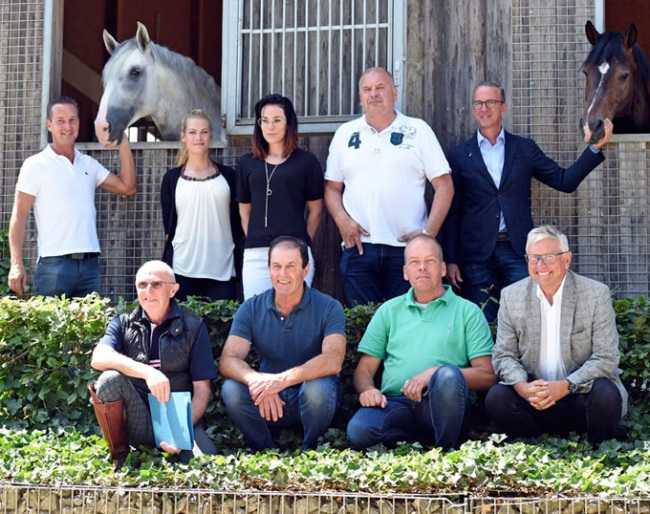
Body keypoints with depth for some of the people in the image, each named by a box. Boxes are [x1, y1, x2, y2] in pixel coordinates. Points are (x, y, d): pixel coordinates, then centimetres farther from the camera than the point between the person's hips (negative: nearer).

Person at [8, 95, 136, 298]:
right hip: (54, 265, -4)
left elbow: (127, 187, 14)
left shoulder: (88, 164, 15)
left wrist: (124, 146, 6)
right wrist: (17, 264, -12)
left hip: (90, 264, 5)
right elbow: (19, 215, -3)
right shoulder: (35, 165, 0)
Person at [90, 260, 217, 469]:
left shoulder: (193, 327, 4)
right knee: (110, 378, -27)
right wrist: (147, 372, -30)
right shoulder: (123, 323, 7)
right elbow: (99, 358, -15)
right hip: (137, 421, 2)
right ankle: (119, 457, -9)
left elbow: (202, 389, 0)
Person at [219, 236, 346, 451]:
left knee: (319, 386, -35)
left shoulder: (328, 308, -9)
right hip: (268, 402, 2)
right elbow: (228, 361, -13)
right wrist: (257, 381, -36)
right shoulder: (251, 309, -1)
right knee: (231, 389, -26)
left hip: (313, 401, -2)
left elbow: (333, 361, -26)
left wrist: (282, 380, -40)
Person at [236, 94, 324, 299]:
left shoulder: (306, 161, 4)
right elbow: (244, 211, 17)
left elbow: (315, 210, 8)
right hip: (256, 255, 3)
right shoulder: (248, 163, 12)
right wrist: (255, 241, 9)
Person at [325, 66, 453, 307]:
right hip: (359, 247, 2)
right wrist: (343, 221, -4)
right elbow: (332, 187, 15)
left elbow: (444, 185, 4)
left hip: (407, 248, -1)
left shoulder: (418, 130, 7)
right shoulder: (345, 134, 14)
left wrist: (429, 232, -6)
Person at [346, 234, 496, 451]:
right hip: (395, 403, 1)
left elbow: (487, 376, 2)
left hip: (441, 405, -1)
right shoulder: (388, 311, 23)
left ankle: (444, 452, -16)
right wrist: (368, 390, -5)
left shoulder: (467, 311, 14)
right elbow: (364, 370, 19)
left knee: (448, 376, -36)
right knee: (358, 432, -32)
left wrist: (436, 374, -13)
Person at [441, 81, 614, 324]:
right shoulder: (459, 156, 6)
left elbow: (565, 181, 6)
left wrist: (595, 147, -4)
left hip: (517, 250, 1)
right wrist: (450, 261, 1)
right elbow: (452, 214, 6)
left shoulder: (524, 149, 10)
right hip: (476, 254, -1)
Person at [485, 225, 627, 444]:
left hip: (581, 394, -2)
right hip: (533, 397, 2)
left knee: (605, 394, -33)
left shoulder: (597, 294, -5)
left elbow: (606, 358, -9)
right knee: (496, 397, -25)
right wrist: (523, 387, -19)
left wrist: (565, 386, -24)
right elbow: (504, 355, 3)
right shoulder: (511, 296, 4)